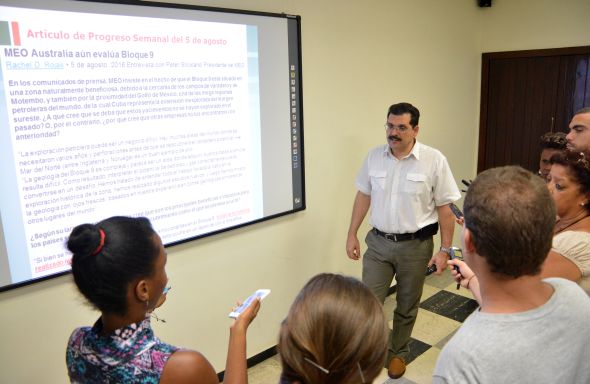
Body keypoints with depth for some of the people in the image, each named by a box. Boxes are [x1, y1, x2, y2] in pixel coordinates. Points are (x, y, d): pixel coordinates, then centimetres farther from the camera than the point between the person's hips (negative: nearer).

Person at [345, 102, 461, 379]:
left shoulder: (434, 160, -12)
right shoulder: (374, 156, -1)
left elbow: (445, 208, -8)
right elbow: (363, 196, 8)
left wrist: (445, 250, -8)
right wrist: (352, 234, 7)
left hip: (415, 245, -2)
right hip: (378, 242, 2)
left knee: (407, 306, 15)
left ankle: (398, 352, 38)